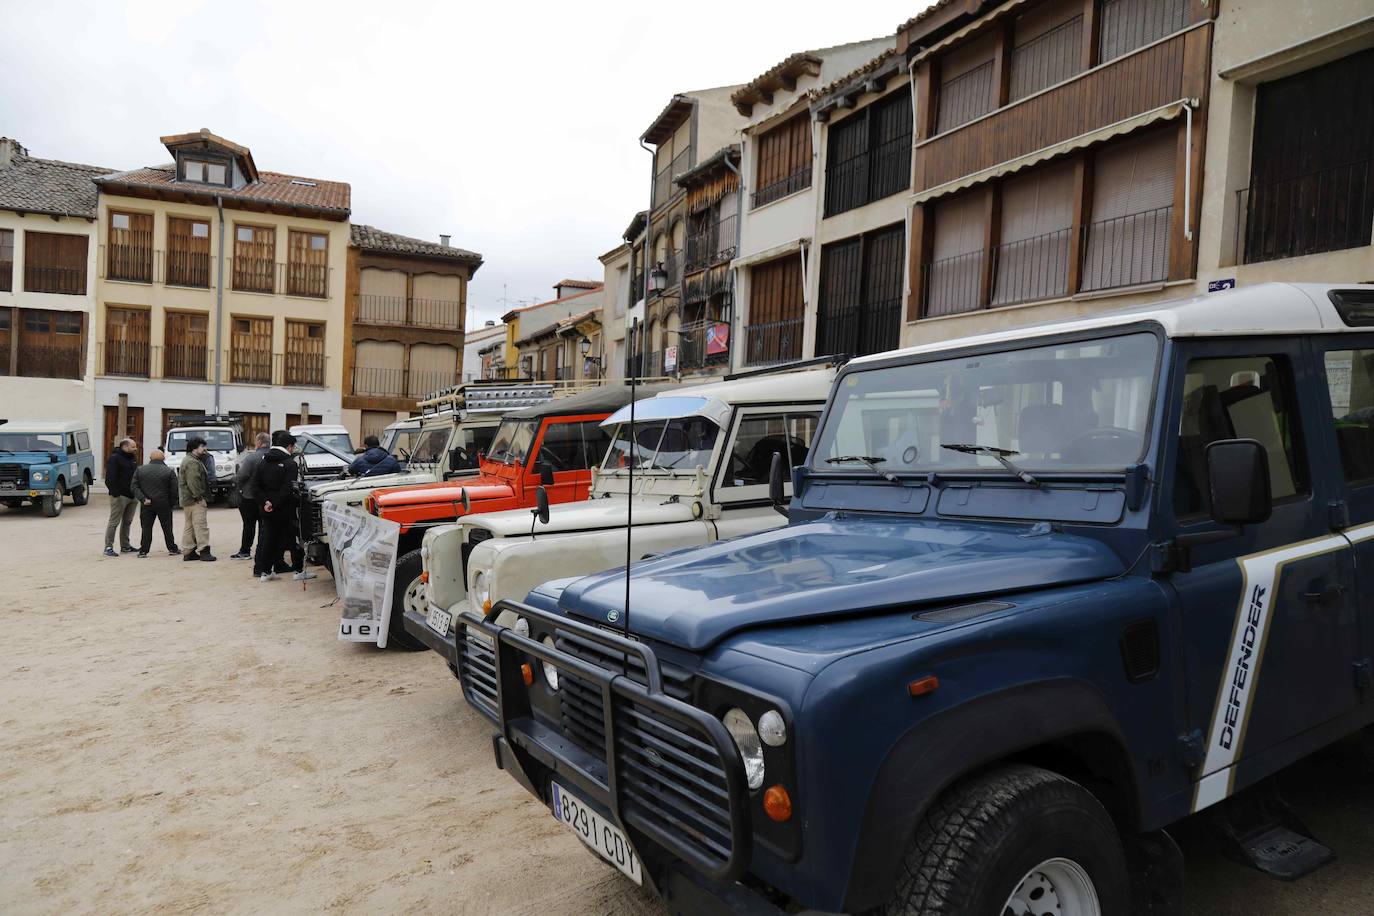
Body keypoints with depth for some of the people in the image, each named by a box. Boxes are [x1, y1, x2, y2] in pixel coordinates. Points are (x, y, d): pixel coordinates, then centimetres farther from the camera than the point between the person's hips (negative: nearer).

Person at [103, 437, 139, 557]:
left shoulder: (133, 459, 17)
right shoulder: (114, 458, -10)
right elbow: (110, 478, -17)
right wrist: (115, 493, -23)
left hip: (132, 496, 8)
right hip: (120, 496, -8)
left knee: (127, 522, 14)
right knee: (114, 522, -5)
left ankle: (125, 546, 21)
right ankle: (108, 547, -1)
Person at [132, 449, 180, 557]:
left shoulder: (139, 470, 4)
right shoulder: (169, 471, -5)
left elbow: (134, 487, -2)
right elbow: (174, 490, -6)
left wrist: (143, 499, -8)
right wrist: (172, 504, 4)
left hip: (146, 505, 2)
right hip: (164, 504, -1)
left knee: (146, 528, 6)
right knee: (167, 528, 8)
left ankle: (143, 551, 5)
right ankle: (172, 549, 14)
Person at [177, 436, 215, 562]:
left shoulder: (189, 460, 21)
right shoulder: (192, 462, -16)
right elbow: (193, 483, -23)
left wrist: (201, 497, 23)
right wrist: (199, 497, -21)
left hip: (187, 499, 12)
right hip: (195, 500, -12)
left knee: (189, 526, 14)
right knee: (201, 524, -12)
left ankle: (189, 552, 19)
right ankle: (203, 550, -13)